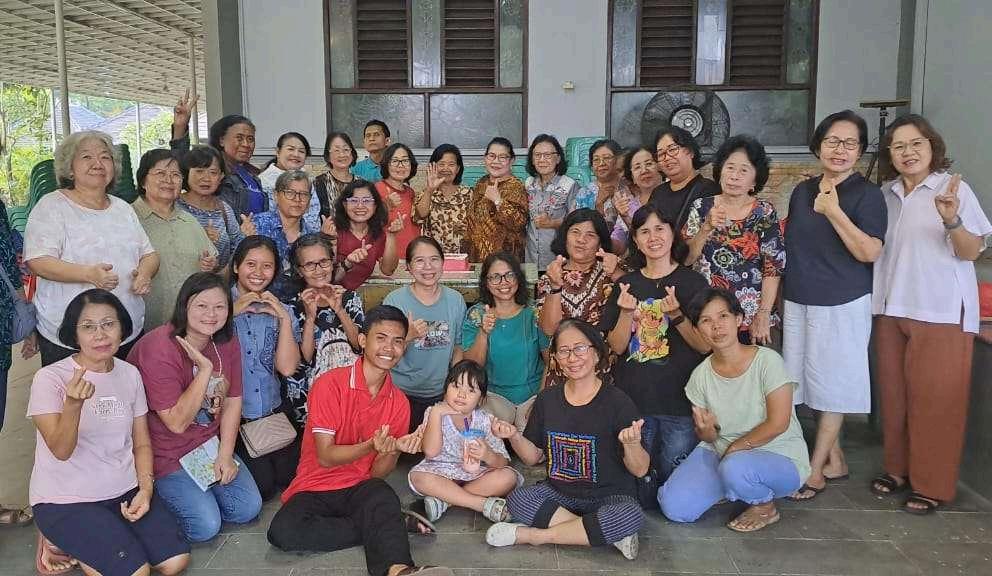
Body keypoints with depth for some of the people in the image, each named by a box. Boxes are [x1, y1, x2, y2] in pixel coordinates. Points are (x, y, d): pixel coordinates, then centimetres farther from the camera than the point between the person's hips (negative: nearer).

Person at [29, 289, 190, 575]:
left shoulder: (130, 374, 3)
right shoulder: (49, 378, -12)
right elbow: (61, 451, -20)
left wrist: (145, 489, -7)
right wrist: (73, 404, -37)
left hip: (125, 490, 5)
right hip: (66, 500, -5)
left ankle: (82, 545, 10)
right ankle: (59, 540, 6)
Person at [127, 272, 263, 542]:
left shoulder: (227, 342, -3)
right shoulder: (159, 350, -25)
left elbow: (232, 401, 3)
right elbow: (177, 422, -24)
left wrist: (225, 454, -5)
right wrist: (205, 369, -31)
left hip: (210, 443, 6)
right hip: (166, 453, -6)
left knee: (248, 508, -1)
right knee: (206, 525, -14)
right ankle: (158, 500, 13)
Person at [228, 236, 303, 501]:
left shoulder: (281, 311, 7)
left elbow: (287, 368, -6)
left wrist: (284, 319, -11)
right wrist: (230, 313, -18)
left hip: (271, 412, 3)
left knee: (290, 477, -6)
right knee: (262, 485, -11)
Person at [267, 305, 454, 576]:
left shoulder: (399, 402, 3)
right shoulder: (330, 384, -10)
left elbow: (378, 473, 3)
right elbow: (325, 457, -13)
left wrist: (394, 450, -20)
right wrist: (371, 446, -30)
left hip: (361, 488, 2)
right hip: (315, 487, -2)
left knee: (384, 499, -34)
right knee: (283, 531, -33)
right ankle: (390, 526, -24)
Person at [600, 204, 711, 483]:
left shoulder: (693, 282, -1)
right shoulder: (626, 284, 7)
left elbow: (705, 345, -5)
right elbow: (616, 346, 3)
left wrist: (676, 315, -21)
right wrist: (626, 313, -15)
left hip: (680, 400, -2)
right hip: (633, 398, 3)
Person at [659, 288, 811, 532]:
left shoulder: (767, 361, -15)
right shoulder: (701, 375, -1)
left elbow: (777, 424, -18)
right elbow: (707, 438, 5)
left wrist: (733, 449, -14)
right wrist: (707, 430, -19)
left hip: (780, 457, -4)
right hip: (722, 452, 5)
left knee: (735, 468, -38)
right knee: (674, 507, -14)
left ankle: (765, 507, -4)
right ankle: (733, 488, 14)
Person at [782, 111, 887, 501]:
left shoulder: (867, 194, -8)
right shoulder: (802, 191, 9)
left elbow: (870, 252, -18)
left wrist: (834, 211, -23)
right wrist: (775, 302, 14)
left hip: (842, 306, -6)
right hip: (799, 302, 6)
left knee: (832, 386, 2)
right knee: (812, 383, 11)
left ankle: (815, 471, 11)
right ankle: (835, 461, 25)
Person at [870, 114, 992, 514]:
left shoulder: (955, 189, -6)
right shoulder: (886, 194, 8)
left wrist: (951, 221, -28)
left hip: (941, 312, -5)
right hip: (891, 309, 5)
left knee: (935, 399, 0)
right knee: (893, 393, 11)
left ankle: (933, 485, 10)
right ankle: (898, 468, 25)